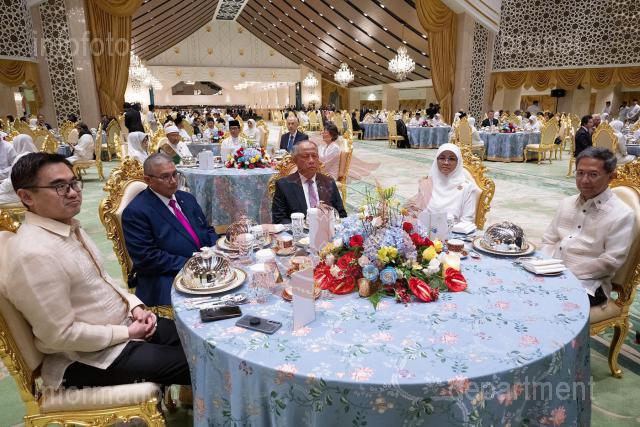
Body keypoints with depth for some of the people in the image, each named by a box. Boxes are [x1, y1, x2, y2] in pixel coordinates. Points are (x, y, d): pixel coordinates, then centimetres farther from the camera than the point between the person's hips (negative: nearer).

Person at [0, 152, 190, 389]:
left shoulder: (71, 227, 3)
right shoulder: (33, 254, -26)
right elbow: (61, 335, -24)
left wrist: (135, 306, 0)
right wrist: (126, 333, -16)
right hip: (87, 358, -9)